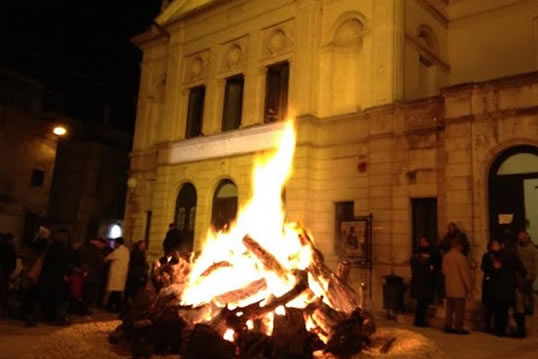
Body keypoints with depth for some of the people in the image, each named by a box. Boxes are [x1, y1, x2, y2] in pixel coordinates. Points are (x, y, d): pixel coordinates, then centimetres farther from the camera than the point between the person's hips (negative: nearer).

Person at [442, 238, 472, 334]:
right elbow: (465, 273, -13)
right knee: (459, 309, -1)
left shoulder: (446, 256, 7)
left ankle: (448, 326, 16)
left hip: (449, 287, 7)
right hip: (459, 287, -7)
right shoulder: (460, 257, -15)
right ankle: (458, 327, 2)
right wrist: (468, 286, -6)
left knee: (450, 308, 12)